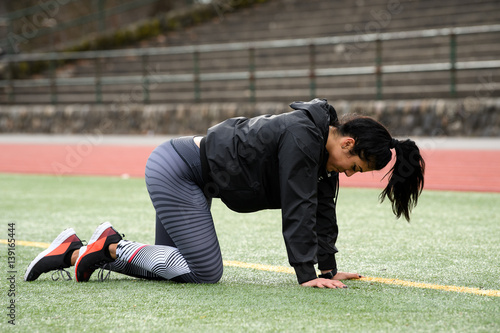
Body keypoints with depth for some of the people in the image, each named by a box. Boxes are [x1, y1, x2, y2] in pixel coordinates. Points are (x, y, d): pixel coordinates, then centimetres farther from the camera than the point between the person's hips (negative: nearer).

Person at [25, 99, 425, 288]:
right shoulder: (302, 137, -23)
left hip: (179, 173, 10)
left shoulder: (325, 151, 6)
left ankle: (74, 251, 14)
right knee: (205, 271, -13)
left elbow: (322, 209, 12)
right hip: (176, 171, -10)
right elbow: (298, 209, -24)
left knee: (175, 266, 12)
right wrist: (307, 275, -21)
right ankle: (110, 247, -4)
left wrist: (329, 270, 11)